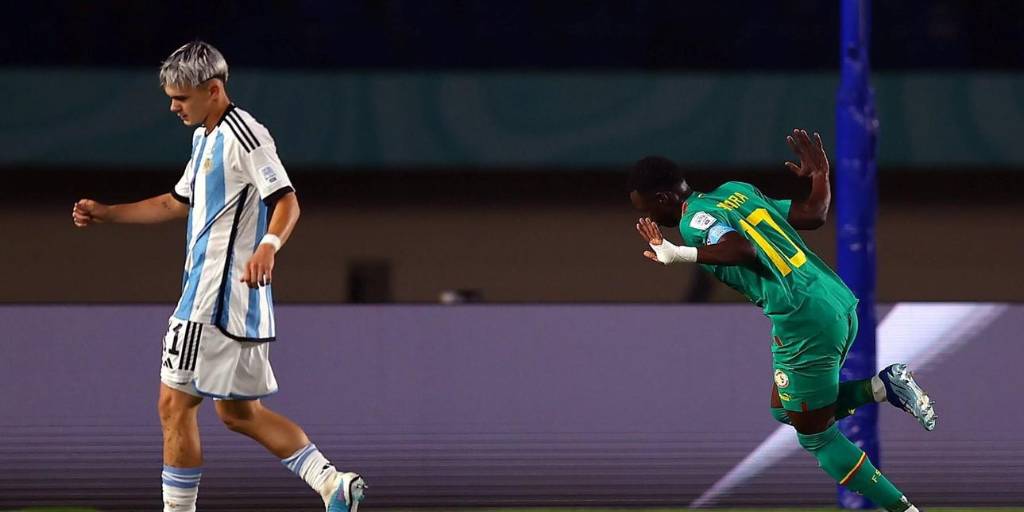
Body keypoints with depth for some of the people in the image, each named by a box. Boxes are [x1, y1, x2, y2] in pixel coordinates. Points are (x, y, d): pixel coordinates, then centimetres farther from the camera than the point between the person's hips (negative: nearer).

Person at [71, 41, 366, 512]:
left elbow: (286, 201, -21)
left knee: (175, 404, -5)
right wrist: (105, 214, 26)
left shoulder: (244, 136, -13)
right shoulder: (204, 137, 19)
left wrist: (268, 246, -39)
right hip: (206, 292, 10)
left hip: (216, 298, -10)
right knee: (238, 412, 11)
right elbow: (177, 203, 31)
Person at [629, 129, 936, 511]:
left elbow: (742, 248, -25)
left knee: (817, 438, 7)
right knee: (785, 410, 24)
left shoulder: (694, 219, -6)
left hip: (804, 320, -9)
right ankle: (886, 386, 9)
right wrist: (819, 175, 37)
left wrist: (678, 255, -25)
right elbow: (813, 215, 19)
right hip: (840, 304, 9)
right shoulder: (736, 191, 18)